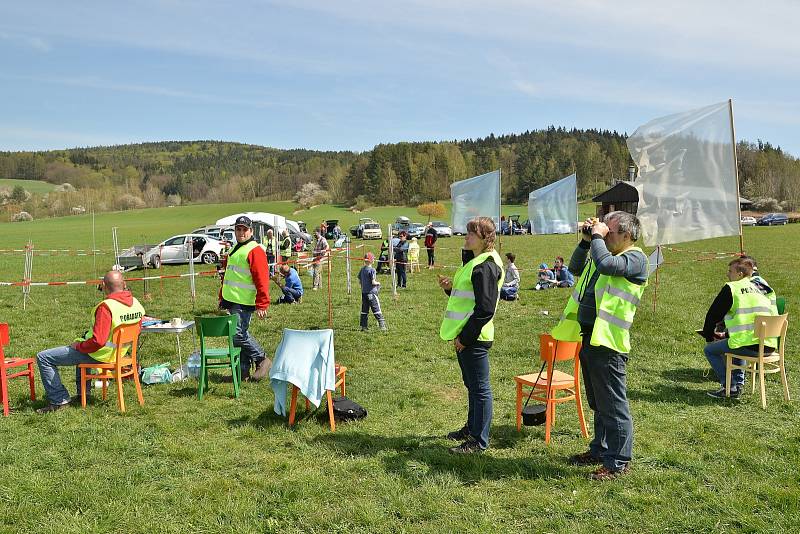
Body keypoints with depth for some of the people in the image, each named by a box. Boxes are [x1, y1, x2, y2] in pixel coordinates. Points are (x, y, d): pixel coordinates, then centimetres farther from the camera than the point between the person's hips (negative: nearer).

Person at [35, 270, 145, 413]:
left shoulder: (106, 306, -28)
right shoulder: (136, 303, -4)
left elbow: (97, 341, -31)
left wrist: (78, 346, -12)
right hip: (119, 352, 8)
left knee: (43, 358, 2)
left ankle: (59, 400, 5)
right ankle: (82, 393, 41)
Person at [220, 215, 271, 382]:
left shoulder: (255, 251, -11)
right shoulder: (235, 249, 19)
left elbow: (262, 279, -17)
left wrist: (262, 305, -22)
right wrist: (223, 298, 26)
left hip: (243, 303, -9)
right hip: (231, 300, 9)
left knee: (239, 334, -13)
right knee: (238, 334, 10)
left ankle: (262, 361, 3)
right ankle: (243, 371, 16)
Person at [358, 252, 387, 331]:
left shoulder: (362, 269, 7)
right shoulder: (372, 270, -15)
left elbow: (359, 280, 12)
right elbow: (373, 282, -18)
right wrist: (378, 283, 1)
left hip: (364, 292, 7)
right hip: (372, 292, -7)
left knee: (364, 310, 10)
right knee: (376, 310, -3)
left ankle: (364, 326, 12)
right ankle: (382, 325, -3)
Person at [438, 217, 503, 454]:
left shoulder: (485, 266, -18)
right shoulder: (475, 261, 15)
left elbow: (485, 308, -23)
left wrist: (465, 337, -20)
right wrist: (450, 288, 4)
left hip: (474, 338, -11)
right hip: (465, 335, 11)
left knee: (479, 388, 0)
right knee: (472, 385, 21)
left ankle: (479, 441, 9)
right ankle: (472, 428, 36)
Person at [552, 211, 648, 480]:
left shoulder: (635, 258, -11)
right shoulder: (606, 253, 16)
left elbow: (606, 264, -30)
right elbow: (575, 267, 26)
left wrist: (597, 236, -15)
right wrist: (586, 240, 12)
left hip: (608, 342, -9)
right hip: (589, 337, 9)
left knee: (613, 405, -1)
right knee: (597, 402, 20)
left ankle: (618, 461, 9)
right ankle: (600, 449, 33)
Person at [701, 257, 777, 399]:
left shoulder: (731, 288, -1)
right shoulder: (763, 289, 21)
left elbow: (713, 314, 4)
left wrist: (709, 336, 20)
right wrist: (727, 335, 32)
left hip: (750, 346, -8)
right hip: (769, 346, 8)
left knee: (709, 350, 9)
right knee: (737, 343, 36)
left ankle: (729, 386, 7)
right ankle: (739, 383, 27)